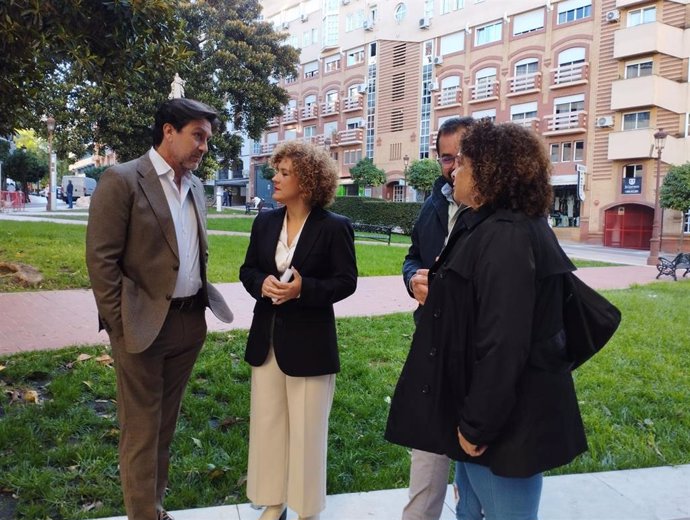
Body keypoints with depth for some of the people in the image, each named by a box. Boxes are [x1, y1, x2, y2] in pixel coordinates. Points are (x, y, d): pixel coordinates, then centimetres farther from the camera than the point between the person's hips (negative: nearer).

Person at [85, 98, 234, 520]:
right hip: (143, 325, -6)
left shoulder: (196, 186, 10)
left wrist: (203, 301, 9)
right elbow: (101, 259, -12)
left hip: (190, 323, 7)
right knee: (142, 430, 6)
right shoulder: (122, 180, -10)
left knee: (166, 424, 19)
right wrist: (120, 325, -13)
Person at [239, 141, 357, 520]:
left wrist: (304, 289, -24)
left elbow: (346, 281, -9)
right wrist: (262, 284, -13)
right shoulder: (265, 222, 5)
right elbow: (247, 269, 10)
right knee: (268, 422, 14)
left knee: (306, 427, 8)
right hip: (267, 339, 5)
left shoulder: (334, 227, -10)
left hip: (309, 342, -5)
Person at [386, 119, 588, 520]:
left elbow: (503, 345, -28)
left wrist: (477, 425, -22)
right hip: (501, 410, 10)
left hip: (508, 421, -10)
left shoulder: (505, 237, -24)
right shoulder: (493, 227, 10)